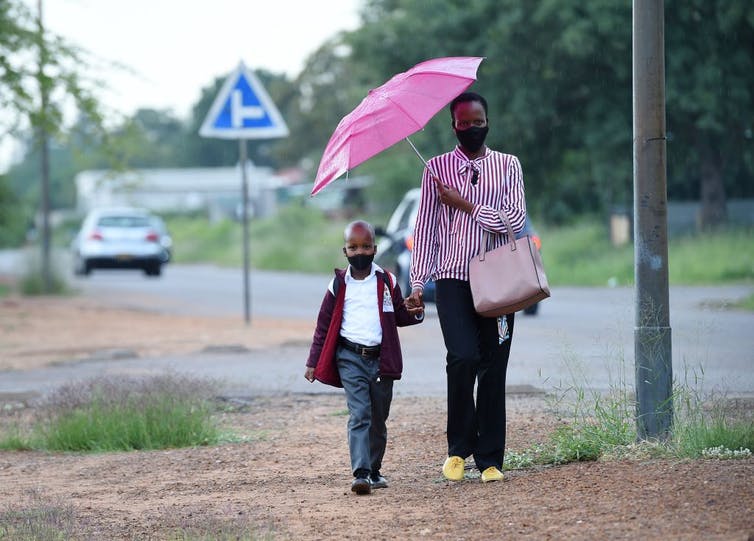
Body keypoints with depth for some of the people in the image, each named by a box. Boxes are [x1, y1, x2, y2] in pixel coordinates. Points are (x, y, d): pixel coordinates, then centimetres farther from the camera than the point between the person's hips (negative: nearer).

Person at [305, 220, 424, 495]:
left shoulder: (386, 282, 5)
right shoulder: (339, 285, 3)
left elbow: (399, 315, 15)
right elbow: (324, 324, 8)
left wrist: (415, 313, -8)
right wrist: (313, 362, 7)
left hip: (381, 358, 2)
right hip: (350, 357, -2)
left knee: (378, 419, 10)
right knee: (359, 415, -14)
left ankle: (374, 470, 25)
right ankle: (361, 473, -22)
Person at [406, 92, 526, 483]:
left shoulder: (508, 165, 9)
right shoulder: (437, 168, 9)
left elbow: (515, 218, -3)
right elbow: (425, 227, 8)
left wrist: (466, 205, -7)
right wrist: (418, 283, 2)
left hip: (496, 279, 1)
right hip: (453, 279, -1)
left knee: (494, 370, 0)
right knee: (463, 358, -19)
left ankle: (490, 459, 5)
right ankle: (459, 447, -2)